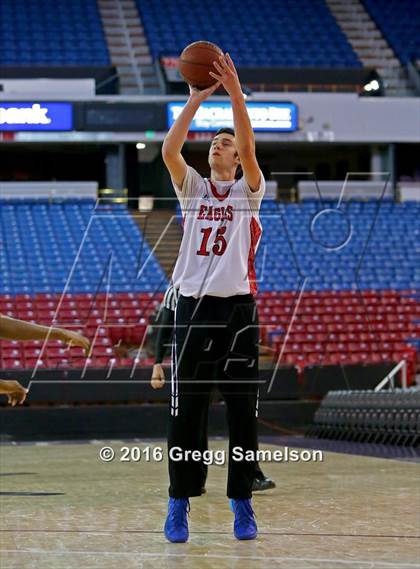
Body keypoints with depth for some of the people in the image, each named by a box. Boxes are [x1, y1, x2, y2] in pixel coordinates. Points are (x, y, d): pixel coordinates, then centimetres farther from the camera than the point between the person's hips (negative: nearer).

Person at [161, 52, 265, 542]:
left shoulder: (249, 190, 7)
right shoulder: (192, 188, 12)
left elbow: (248, 145, -11)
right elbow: (169, 150, -6)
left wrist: (235, 92, -20)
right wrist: (196, 99, -11)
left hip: (238, 309, -1)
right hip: (193, 307, 1)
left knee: (242, 414, 1)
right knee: (185, 413, 0)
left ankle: (242, 501, 9)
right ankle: (179, 502, 7)